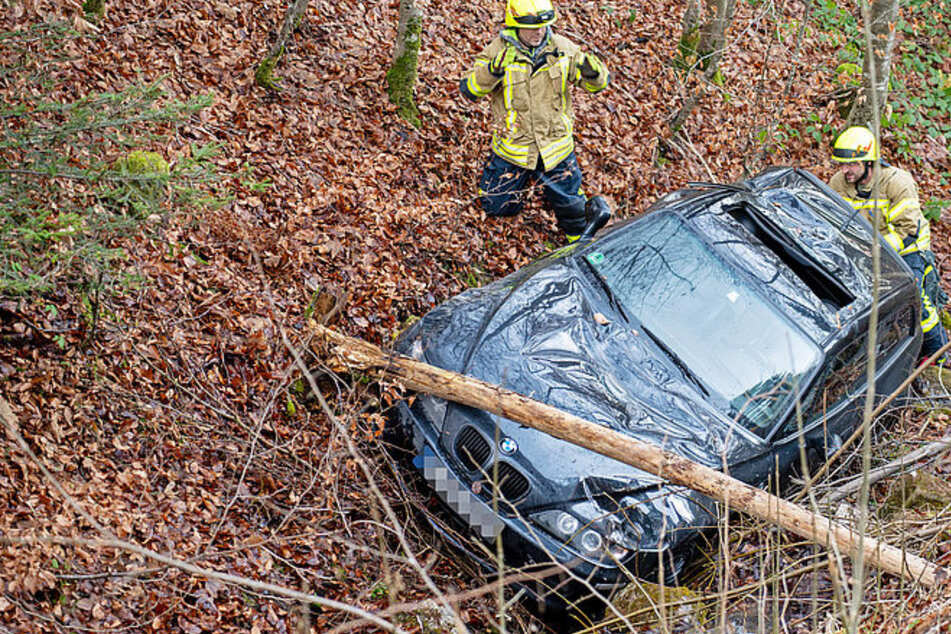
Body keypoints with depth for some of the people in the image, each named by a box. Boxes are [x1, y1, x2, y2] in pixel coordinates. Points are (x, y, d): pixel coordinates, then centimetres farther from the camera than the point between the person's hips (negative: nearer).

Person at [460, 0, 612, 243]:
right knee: (496, 205, 13)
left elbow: (597, 85, 0)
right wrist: (492, 71, -38)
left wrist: (593, 72, -25)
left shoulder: (562, 48, -6)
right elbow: (469, 90, -19)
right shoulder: (497, 52, -11)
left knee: (571, 210, 1)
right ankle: (524, 176, 36)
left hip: (555, 148, 0)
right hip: (512, 148, 0)